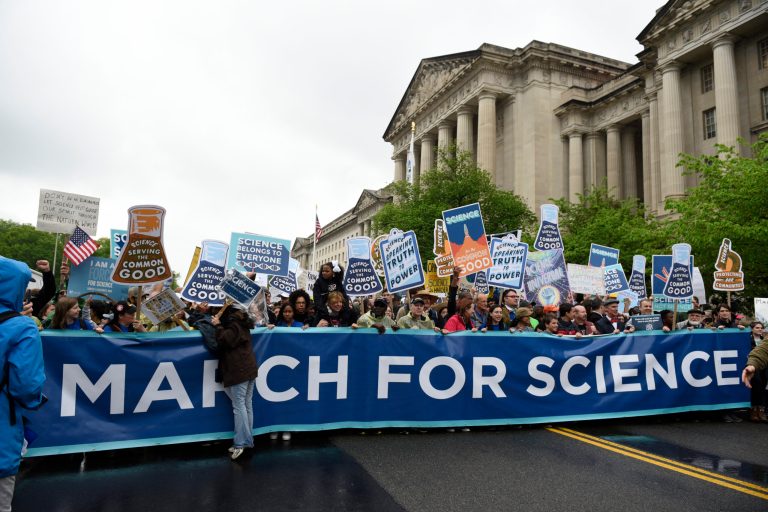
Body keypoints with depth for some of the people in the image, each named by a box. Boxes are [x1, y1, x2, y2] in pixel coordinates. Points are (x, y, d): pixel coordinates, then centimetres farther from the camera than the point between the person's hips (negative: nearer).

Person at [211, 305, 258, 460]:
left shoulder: (234, 325, -10)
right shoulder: (242, 324, 17)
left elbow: (223, 340, -20)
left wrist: (218, 326, -8)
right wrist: (220, 325, 11)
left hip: (239, 371, -9)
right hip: (249, 368, 9)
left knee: (238, 405, -7)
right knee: (247, 404, 9)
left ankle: (240, 443, -8)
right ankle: (248, 440, 14)